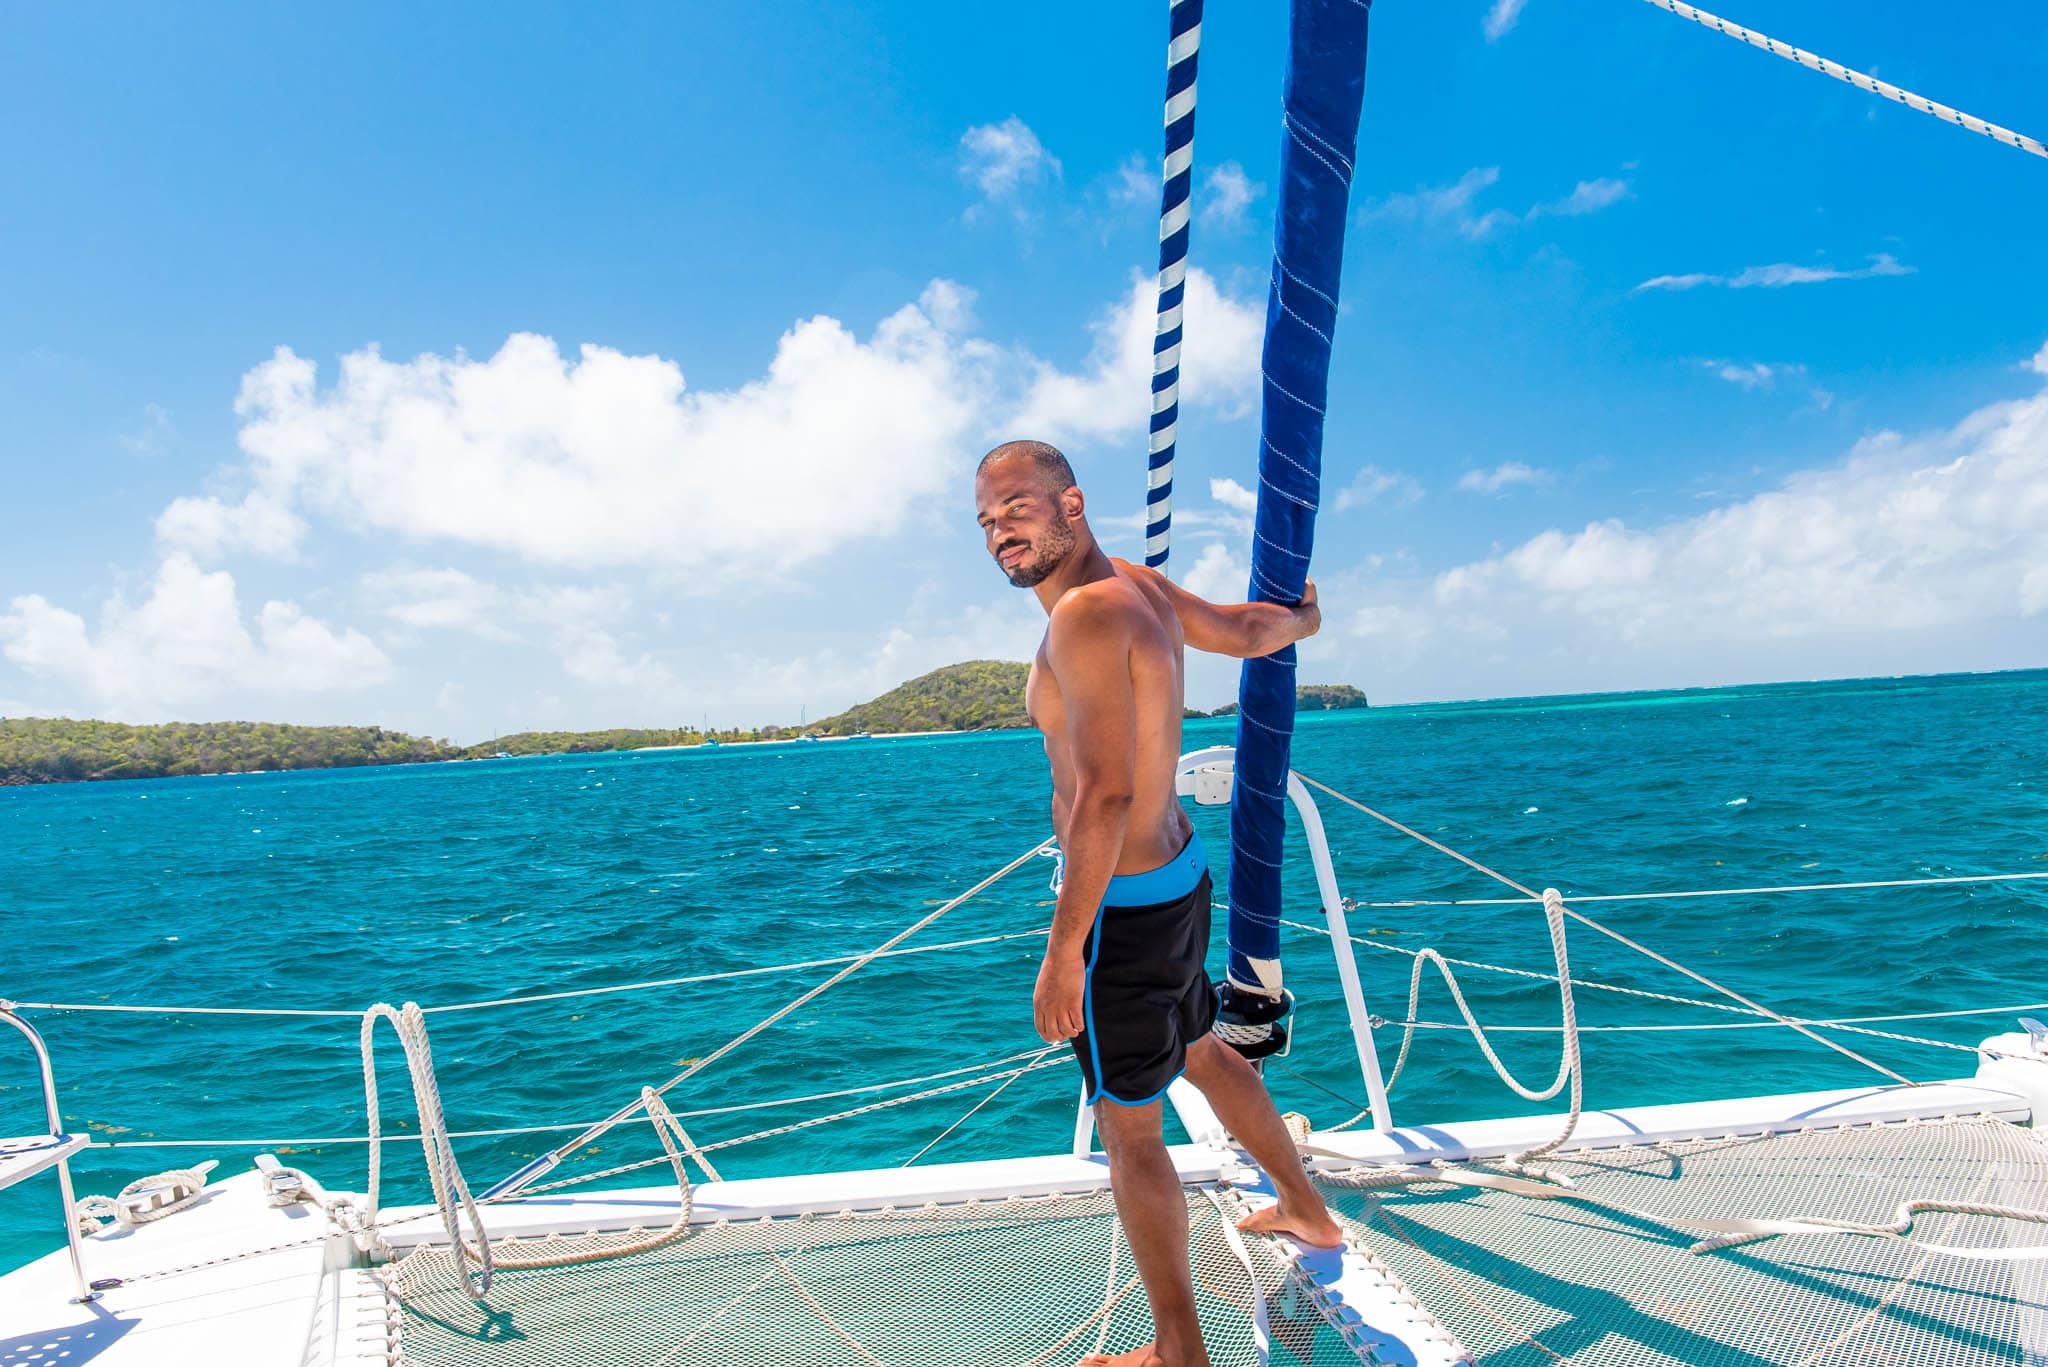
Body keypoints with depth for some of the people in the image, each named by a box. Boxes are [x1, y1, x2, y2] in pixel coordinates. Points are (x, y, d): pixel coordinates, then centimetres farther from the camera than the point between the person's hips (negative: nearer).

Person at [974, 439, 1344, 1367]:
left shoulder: (1086, 613, -24)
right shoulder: (1142, 587, 3)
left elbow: (1104, 793, -29)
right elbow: (1248, 631, 20)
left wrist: (1062, 953, -26)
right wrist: (1305, 619, 43)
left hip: (1124, 906, -9)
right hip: (1179, 873, 9)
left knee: (1129, 1131, 5)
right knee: (1201, 1051, 30)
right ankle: (1307, 1212, 50)